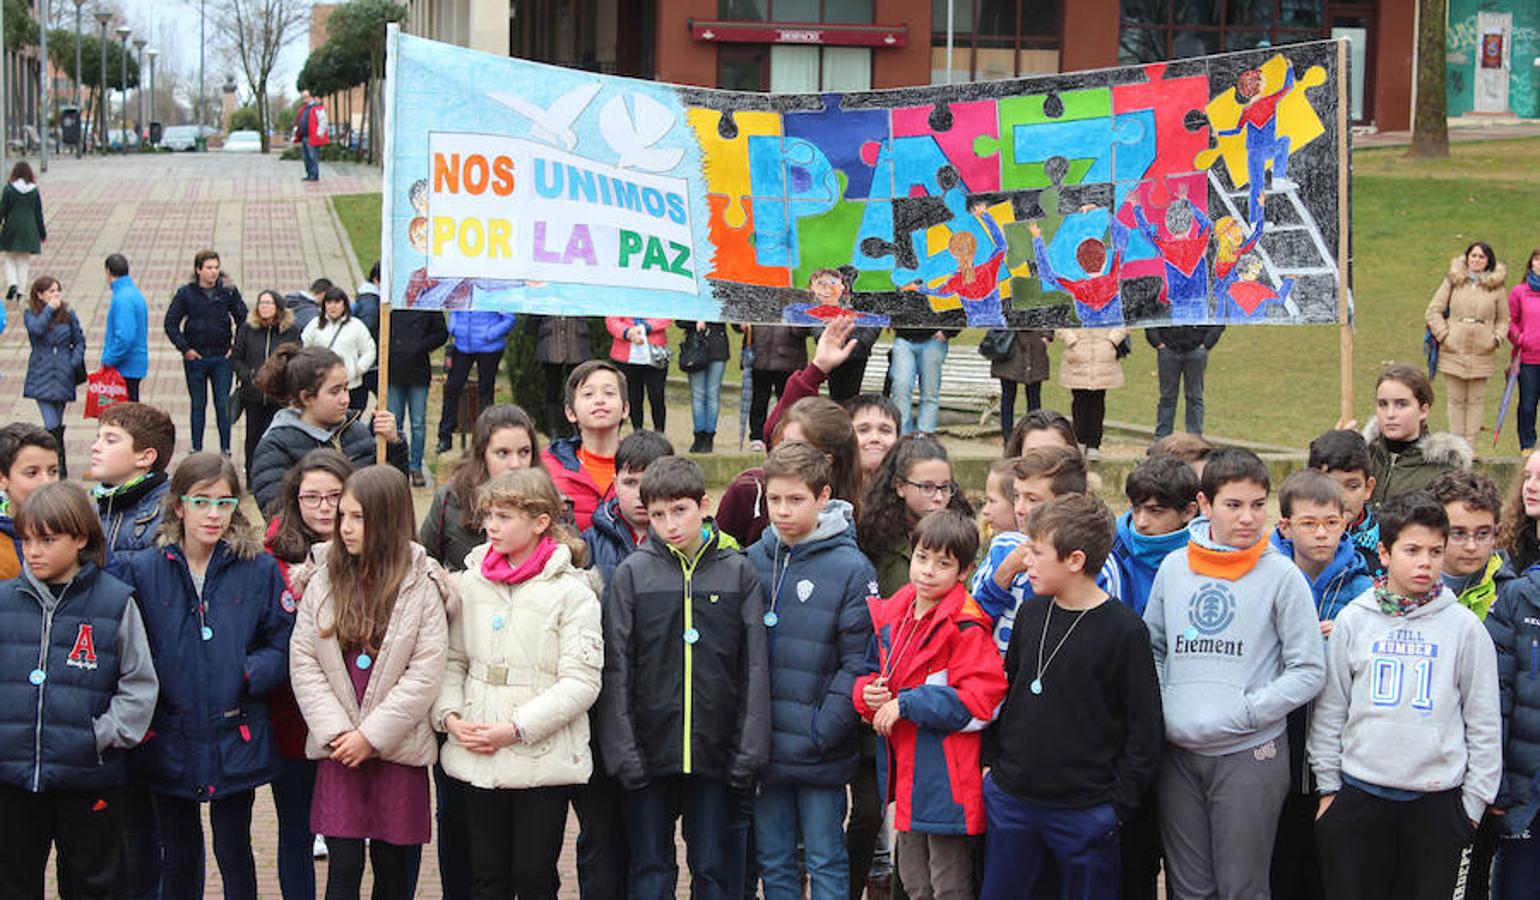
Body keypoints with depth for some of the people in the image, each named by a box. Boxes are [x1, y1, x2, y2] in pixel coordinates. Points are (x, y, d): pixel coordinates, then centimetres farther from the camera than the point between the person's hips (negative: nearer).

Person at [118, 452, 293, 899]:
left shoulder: (260, 569, -2)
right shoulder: (143, 570, -1)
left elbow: (283, 645, -2)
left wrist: (247, 675, -17)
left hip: (236, 740, -1)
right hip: (168, 741, 1)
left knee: (234, 852, 10)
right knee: (178, 856, 14)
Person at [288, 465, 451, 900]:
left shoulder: (421, 586, -5)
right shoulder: (323, 580, 4)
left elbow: (425, 673, -9)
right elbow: (303, 660, 0)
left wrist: (371, 735, -13)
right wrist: (336, 732, -11)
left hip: (398, 747, -1)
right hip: (339, 750, 2)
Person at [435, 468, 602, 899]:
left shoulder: (571, 591, -7)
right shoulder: (472, 581, 8)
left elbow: (581, 682, -12)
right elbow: (452, 659, 13)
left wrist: (517, 729, -17)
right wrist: (449, 715, -4)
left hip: (543, 761, -4)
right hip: (476, 758, 4)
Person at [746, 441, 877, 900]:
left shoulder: (851, 568, -8)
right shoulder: (752, 562, 6)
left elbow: (858, 663, -11)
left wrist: (824, 730, -16)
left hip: (821, 755, -4)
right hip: (763, 748, 4)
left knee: (826, 863, 4)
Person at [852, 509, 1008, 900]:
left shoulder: (965, 625, -16)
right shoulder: (893, 613, 7)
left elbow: (980, 699, -22)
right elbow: (880, 674, 19)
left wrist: (905, 704, -20)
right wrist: (867, 693, -6)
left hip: (947, 777, -8)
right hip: (906, 771, 8)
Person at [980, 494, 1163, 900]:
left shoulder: (1124, 630, -12)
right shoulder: (1031, 614, 5)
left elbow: (1145, 729, -9)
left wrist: (1119, 805, -10)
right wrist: (995, 764, 11)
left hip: (1086, 813, -5)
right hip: (1011, 801, 5)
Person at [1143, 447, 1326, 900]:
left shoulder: (1281, 576, -6)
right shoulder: (1174, 568, 7)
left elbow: (1308, 671, -6)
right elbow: (1153, 646, 17)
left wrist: (1246, 711, -14)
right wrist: (1160, 703, 1)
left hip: (1250, 756, -4)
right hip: (1178, 753, 4)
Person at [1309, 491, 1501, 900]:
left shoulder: (1464, 627, 1)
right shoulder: (1353, 620, 2)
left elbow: (1484, 722, 4)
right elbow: (1330, 710, 8)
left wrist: (1475, 801, 2)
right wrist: (1328, 785, 5)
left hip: (1437, 803, -1)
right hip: (1359, 797, 1)